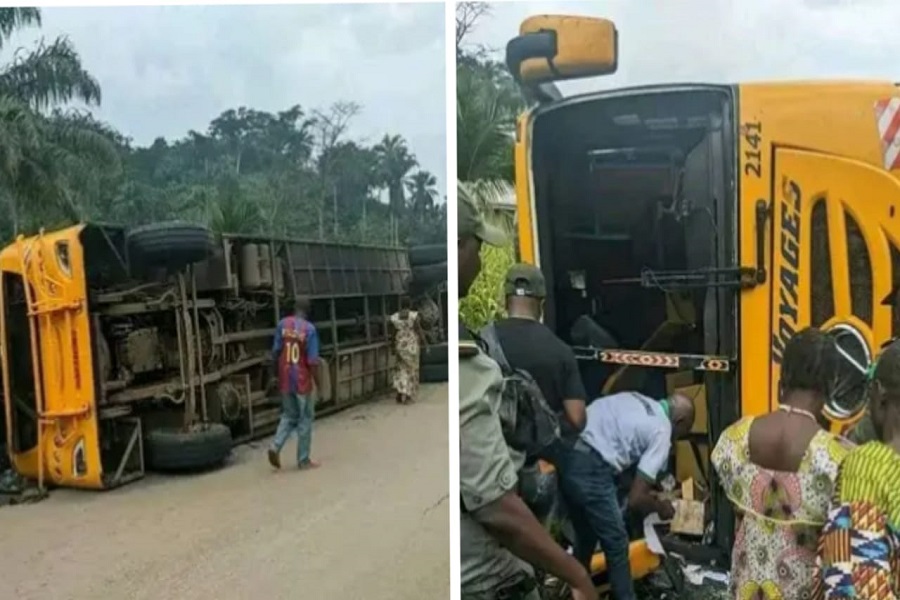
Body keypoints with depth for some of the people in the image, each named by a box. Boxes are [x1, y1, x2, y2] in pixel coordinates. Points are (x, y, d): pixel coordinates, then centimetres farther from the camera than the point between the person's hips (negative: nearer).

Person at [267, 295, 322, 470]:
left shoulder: (282, 324, 0)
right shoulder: (309, 328, -13)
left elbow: (275, 352, 3)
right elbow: (312, 361, -14)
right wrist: (318, 382, -4)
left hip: (285, 380, 4)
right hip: (302, 380, -4)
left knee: (289, 416, 19)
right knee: (305, 419, 7)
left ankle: (276, 446, 0)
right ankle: (303, 460, 12)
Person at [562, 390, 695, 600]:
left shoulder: (637, 400, 21)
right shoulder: (661, 432, 0)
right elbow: (635, 499, -2)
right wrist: (661, 507, 19)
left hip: (566, 457, 9)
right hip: (591, 470, -8)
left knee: (585, 538, 27)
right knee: (616, 545, 11)